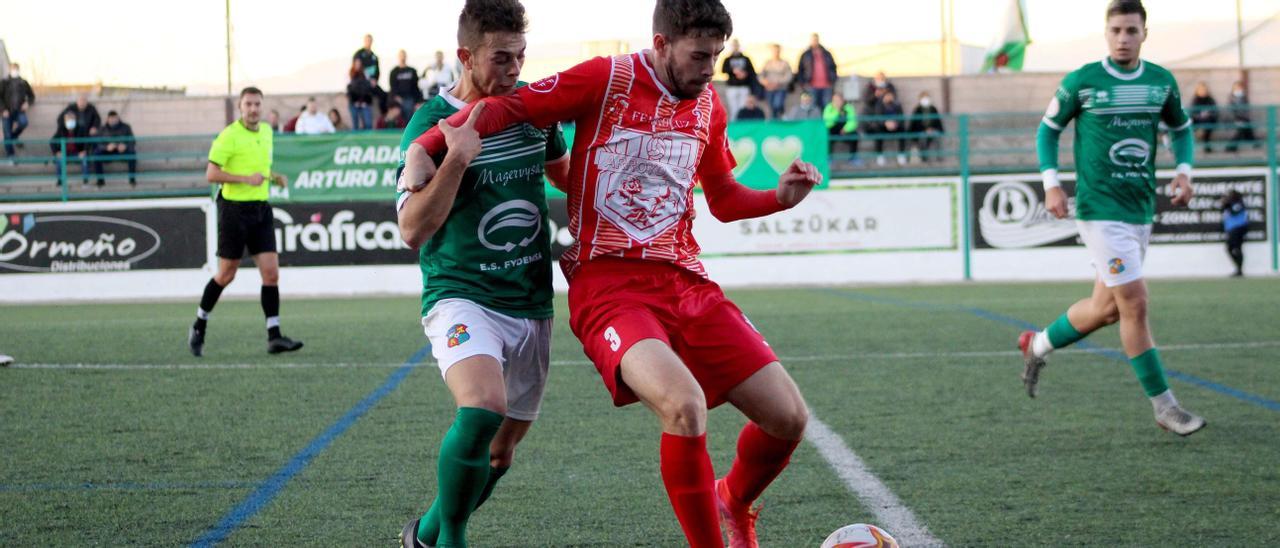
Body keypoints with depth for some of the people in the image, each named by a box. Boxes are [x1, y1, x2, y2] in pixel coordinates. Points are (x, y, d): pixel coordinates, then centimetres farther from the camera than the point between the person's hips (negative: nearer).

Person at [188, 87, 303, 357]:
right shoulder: (229, 135, -11)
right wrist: (245, 178, -22)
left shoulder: (267, 131, 11)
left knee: (271, 272, -4)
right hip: (234, 209, -5)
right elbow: (211, 174, -13)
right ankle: (199, 326, 23)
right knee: (226, 275, 3)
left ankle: (274, 336, -3)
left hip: (261, 209, 5)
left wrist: (275, 177, 6)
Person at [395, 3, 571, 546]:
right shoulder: (430, 123, -11)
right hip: (461, 295, -6)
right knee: (484, 407, -32)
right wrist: (458, 158, -28)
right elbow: (413, 230, -18)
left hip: (531, 303, 6)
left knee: (501, 449, 12)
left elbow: (564, 172, 25)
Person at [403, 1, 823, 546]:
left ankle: (735, 502, 31)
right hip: (609, 284, -6)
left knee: (790, 419, -2)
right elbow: (508, 106, -3)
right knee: (685, 406, -33)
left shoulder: (707, 103, 13)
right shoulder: (607, 80, -4)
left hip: (686, 282, 6)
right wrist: (425, 148, -15)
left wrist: (779, 197, 6)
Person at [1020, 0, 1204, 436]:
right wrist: (1051, 183, -5)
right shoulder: (1081, 81, -7)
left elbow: (1181, 127, 21)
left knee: (1107, 308, 13)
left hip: (1142, 211, 6)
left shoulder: (1162, 81, 5)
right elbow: (1048, 128, 6)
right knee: (1134, 303, -12)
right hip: (1101, 210, -6)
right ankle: (1164, 407, -3)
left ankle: (1037, 345, 38)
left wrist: (1184, 170, 4)